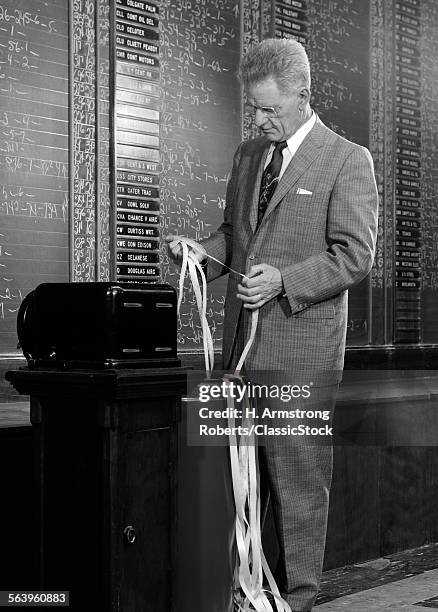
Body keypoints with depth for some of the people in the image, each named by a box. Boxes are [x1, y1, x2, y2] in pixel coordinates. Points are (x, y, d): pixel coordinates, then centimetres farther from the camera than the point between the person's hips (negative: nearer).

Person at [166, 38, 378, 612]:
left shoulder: (348, 160, -5)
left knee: (299, 473, 1)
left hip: (303, 345, -6)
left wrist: (284, 280, -19)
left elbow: (355, 255, -9)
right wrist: (204, 253, 3)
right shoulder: (248, 154, 16)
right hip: (242, 338, 6)